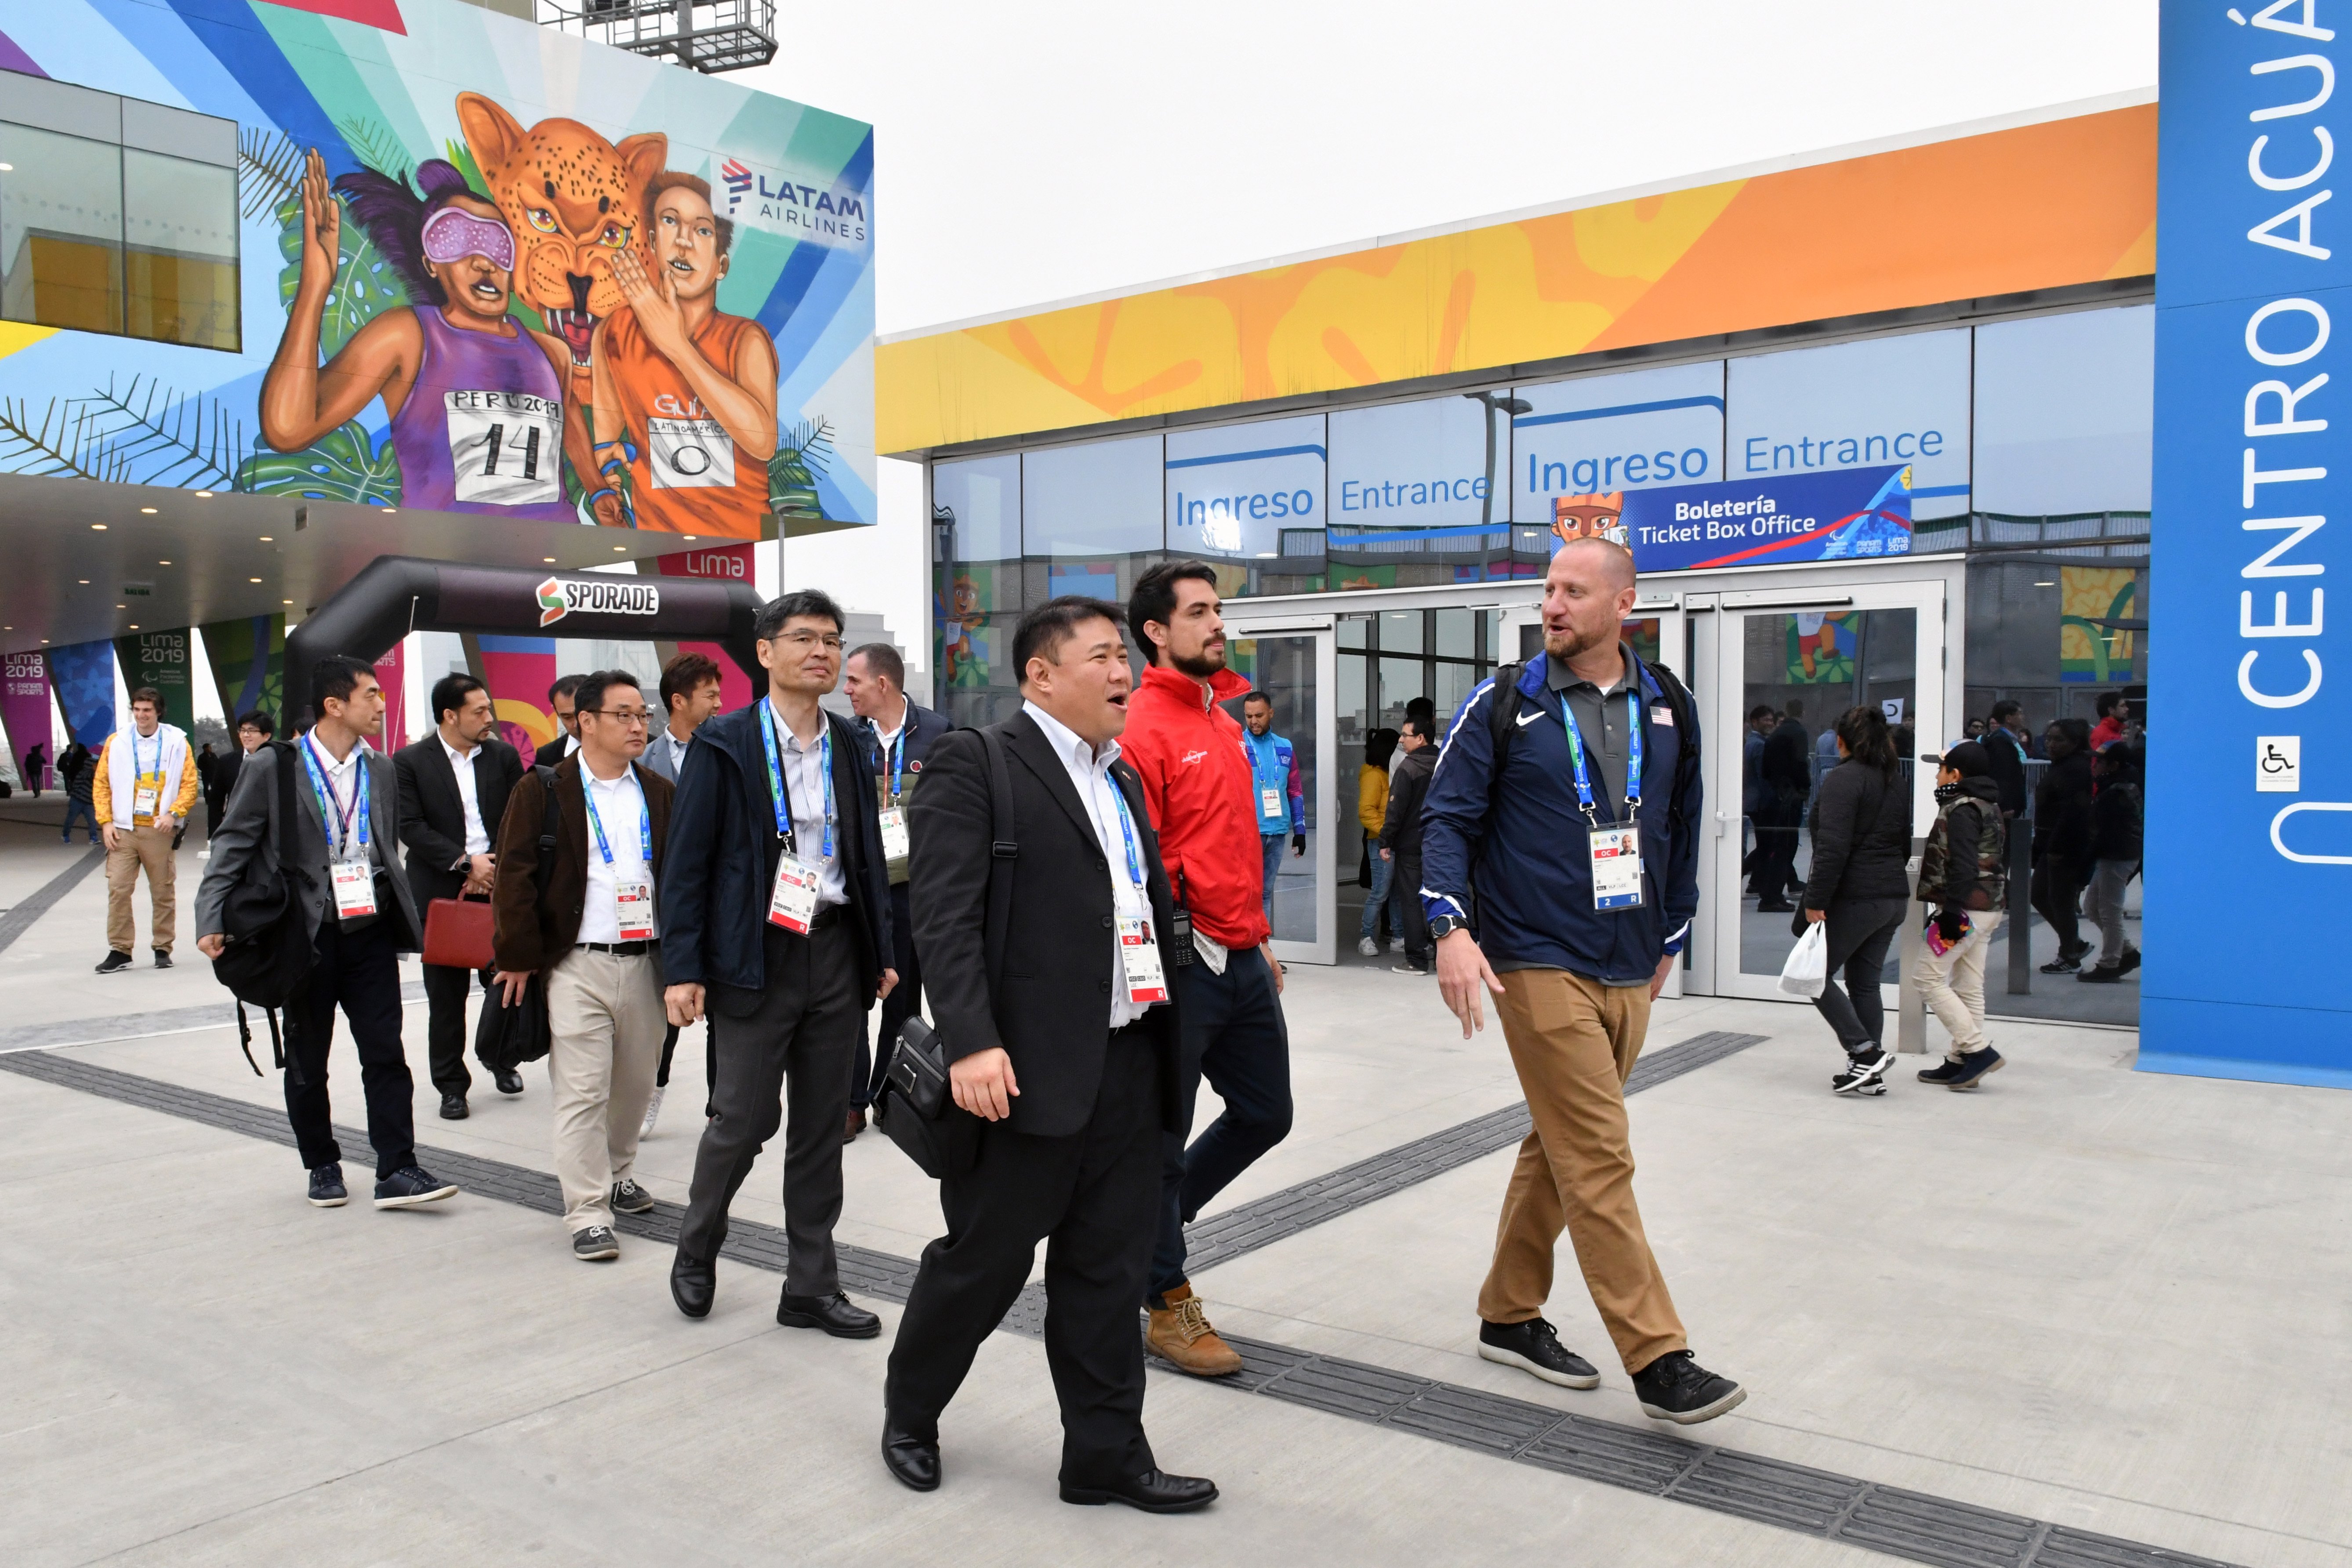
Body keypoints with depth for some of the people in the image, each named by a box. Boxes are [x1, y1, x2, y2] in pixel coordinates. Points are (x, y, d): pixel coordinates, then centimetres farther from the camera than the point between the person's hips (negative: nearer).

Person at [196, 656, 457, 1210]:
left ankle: (396, 1171, 2)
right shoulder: (273, 769, -6)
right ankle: (323, 1166, 26)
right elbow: (232, 846, -6)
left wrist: (404, 918, 9)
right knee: (307, 1063, 11)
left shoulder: (379, 770, 8)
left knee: (386, 1054, -2)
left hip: (369, 932, 3)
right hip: (306, 936, -3)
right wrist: (211, 920, -17)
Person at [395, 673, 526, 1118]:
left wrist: (495, 868, -8)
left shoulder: (504, 757, 6)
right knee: (446, 994, 4)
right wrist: (465, 862, -15)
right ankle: (451, 1085, 16)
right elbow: (410, 827, -8)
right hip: (440, 892, -2)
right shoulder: (409, 762, -1)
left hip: (498, 886, 2)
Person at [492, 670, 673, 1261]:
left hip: (645, 962, 4)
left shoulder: (659, 794, 11)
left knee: (636, 1083, 13)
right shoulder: (543, 791, -2)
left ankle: (617, 1175, 34)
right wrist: (520, 958, -8)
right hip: (576, 966, -4)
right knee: (581, 1092, -4)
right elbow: (514, 877, -5)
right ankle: (587, 1213, 3)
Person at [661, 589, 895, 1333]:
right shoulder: (724, 744, -5)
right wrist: (683, 968, -11)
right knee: (744, 1117, 1)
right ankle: (696, 1250, 29)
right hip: (757, 951, -4)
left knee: (823, 1123, 9)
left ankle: (812, 1285, 20)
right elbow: (687, 860, -6)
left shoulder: (848, 743, 9)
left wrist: (881, 951, 10)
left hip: (836, 949, 5)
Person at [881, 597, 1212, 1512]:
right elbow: (944, 914, -15)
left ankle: (1107, 1455, 24)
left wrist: (1172, 1048, 13)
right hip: (1029, 1070, -7)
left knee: (1107, 1274, 12)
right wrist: (972, 1043, -24)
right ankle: (909, 1416, 31)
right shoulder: (975, 765, -6)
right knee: (983, 1261, 7)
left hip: (1130, 1067, 7)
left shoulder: (1121, 780, 18)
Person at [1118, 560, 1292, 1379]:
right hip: (1183, 965, -9)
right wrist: (1171, 937, -18)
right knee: (1164, 1134, 6)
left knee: (1265, 1113, 18)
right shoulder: (1145, 728, -14)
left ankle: (1152, 1219, 38)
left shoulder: (1222, 720, 14)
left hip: (1242, 962, 9)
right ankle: (1169, 1303, 22)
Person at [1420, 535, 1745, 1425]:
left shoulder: (1667, 708, 8)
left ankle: (1510, 1317, 28)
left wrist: (1671, 937, 20)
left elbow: (1681, 828, 18)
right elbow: (1448, 817, -4)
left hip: (1629, 974, 5)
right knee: (1600, 1161, -8)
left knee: (1562, 1149, 14)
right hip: (1540, 965, -5)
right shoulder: (1505, 706, -4)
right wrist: (1452, 927, -17)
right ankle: (1657, 1359, -1)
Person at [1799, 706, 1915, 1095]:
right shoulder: (1896, 780, 14)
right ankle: (1870, 1073, 13)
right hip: (1894, 897, 8)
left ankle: (1865, 1052, -8)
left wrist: (1815, 900, -18)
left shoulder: (1843, 779, -13)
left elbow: (1833, 847, -20)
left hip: (1855, 899, -8)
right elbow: (1905, 843, 20)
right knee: (1865, 982, 13)